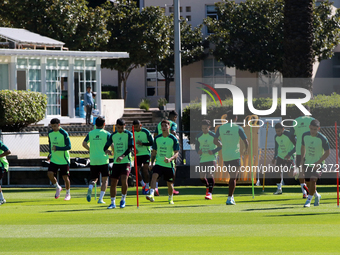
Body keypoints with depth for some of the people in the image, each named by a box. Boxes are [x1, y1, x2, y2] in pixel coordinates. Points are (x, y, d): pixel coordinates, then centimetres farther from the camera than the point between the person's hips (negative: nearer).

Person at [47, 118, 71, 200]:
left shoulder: (64, 134, -15)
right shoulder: (50, 133, 3)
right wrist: (50, 153, 11)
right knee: (50, 174, -12)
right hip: (54, 159, 4)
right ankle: (57, 188, 13)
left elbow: (69, 147, -17)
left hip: (64, 160, -4)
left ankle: (68, 194, 21)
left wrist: (57, 148, -28)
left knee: (65, 177, 1)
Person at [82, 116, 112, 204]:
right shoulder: (107, 134, -3)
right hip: (103, 160, -3)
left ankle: (90, 187, -19)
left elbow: (84, 143, -1)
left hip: (93, 160, 3)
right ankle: (100, 199, 1)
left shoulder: (90, 133, 5)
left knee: (94, 178, 15)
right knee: (104, 180, 9)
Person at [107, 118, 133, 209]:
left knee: (124, 180, -21)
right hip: (116, 162, 4)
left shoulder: (129, 134, -3)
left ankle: (123, 200, -1)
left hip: (126, 161, -4)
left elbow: (130, 148, -11)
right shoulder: (113, 135, 9)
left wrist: (122, 156, -23)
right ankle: (113, 203, 15)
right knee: (113, 182, 3)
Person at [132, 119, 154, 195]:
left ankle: (147, 187, -2)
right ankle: (143, 184, 24)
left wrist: (142, 143, -22)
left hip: (146, 153, -4)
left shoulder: (146, 132, -9)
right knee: (137, 171, -1)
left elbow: (151, 143, -9)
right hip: (137, 154, 4)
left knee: (145, 169, -15)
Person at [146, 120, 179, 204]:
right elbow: (154, 152, 13)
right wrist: (152, 163, 5)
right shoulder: (157, 138, 5)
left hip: (169, 165, -2)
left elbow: (176, 153, -8)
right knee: (154, 176, -25)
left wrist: (170, 159, -27)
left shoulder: (173, 139, -6)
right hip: (158, 163, 2)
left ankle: (170, 199, 32)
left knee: (169, 183, 9)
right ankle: (152, 195, -37)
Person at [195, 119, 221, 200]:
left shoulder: (213, 136, -6)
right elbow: (196, 146, 15)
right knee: (202, 177, 3)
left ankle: (210, 193, -16)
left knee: (210, 174, -18)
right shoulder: (199, 136, 5)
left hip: (211, 158, -4)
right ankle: (208, 187, 34)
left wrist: (213, 151, -15)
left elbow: (220, 145, -1)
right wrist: (198, 151, -7)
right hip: (202, 159, 4)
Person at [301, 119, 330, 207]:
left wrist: (318, 163, -18)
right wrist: (302, 159, 4)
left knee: (312, 180, -20)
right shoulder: (305, 135, -5)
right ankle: (317, 196, 37)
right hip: (307, 163, 5)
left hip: (318, 164, -5)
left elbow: (327, 153, -10)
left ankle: (308, 200, -6)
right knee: (309, 183, 8)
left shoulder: (322, 139, -18)